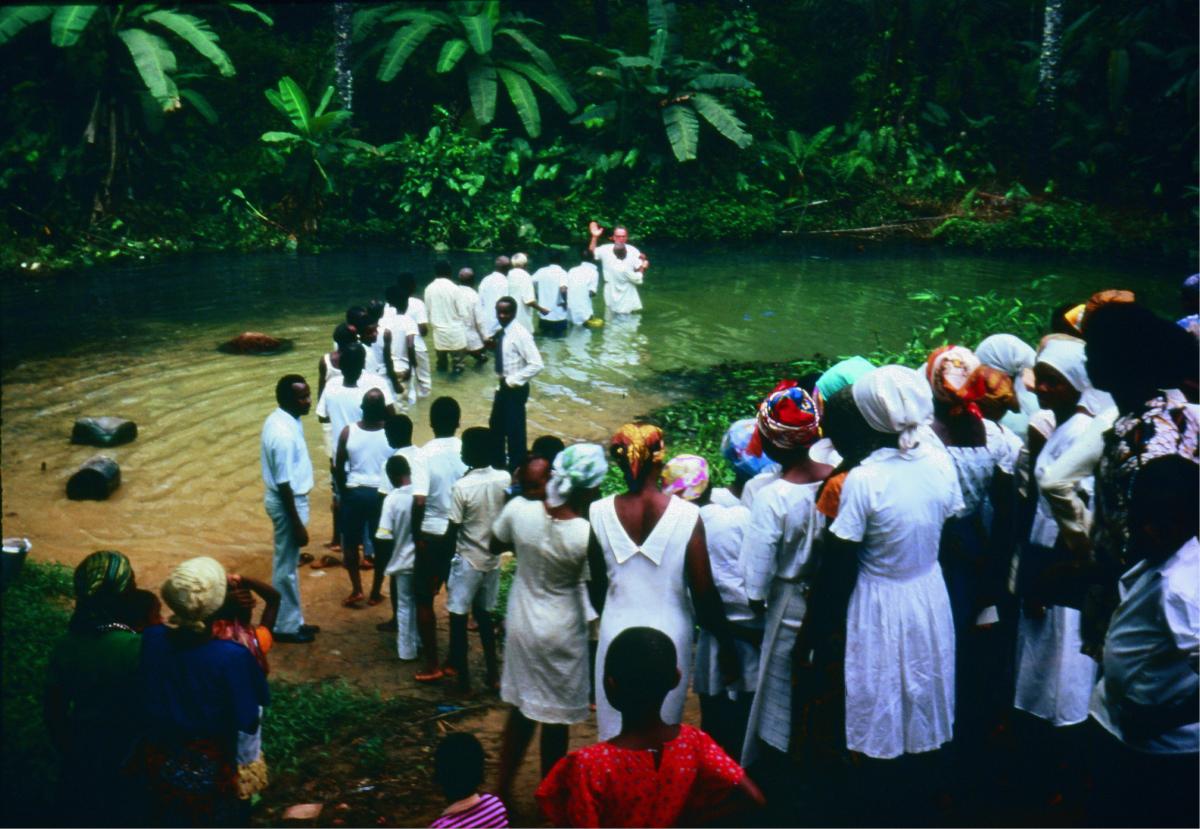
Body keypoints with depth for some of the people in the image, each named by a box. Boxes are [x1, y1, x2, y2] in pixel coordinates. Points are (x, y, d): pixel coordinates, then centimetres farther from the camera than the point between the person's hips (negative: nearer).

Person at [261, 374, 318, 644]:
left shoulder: (280, 419, 2)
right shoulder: (283, 434, -28)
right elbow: (284, 485, -24)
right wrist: (297, 524, -19)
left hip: (292, 498, 10)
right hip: (288, 503, -10)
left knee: (289, 563, 20)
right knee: (286, 566, 6)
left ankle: (293, 620, 33)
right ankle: (285, 627, 20)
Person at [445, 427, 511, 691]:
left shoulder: (461, 487, -21)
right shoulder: (505, 479, -7)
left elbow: (453, 531, -15)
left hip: (468, 560, -5)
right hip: (493, 559, 5)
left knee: (458, 617, 9)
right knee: (484, 615, 19)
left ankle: (462, 676, 15)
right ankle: (493, 674, 23)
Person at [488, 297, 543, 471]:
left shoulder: (520, 334, -22)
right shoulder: (500, 332, 3)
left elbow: (536, 364, -26)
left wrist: (513, 381, -21)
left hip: (515, 388, -9)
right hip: (503, 385, 9)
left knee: (514, 429, 3)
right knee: (496, 424, 21)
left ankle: (516, 468, 20)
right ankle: (497, 463, 40)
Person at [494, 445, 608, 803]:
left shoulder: (518, 510, -16)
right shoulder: (586, 534, -27)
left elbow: (496, 545, 4)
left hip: (521, 624, 4)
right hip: (562, 634, -4)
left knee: (520, 712, 22)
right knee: (556, 720, 14)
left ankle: (503, 788, 34)